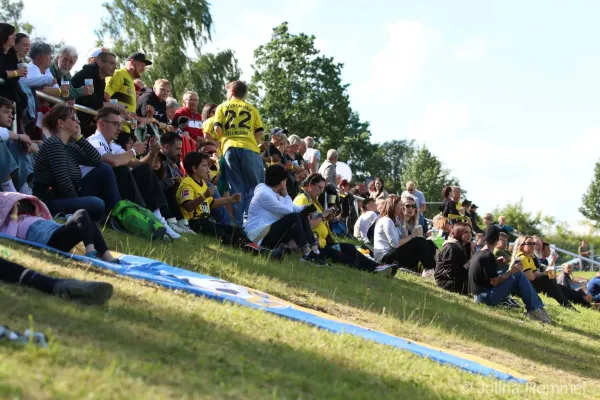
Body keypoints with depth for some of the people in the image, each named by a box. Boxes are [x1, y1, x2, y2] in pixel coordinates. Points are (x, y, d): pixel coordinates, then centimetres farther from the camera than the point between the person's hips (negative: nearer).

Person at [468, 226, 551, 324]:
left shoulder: (477, 255, 11)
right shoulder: (488, 256, -16)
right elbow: (494, 282, -18)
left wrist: (495, 262, 20)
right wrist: (511, 271, -8)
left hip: (479, 296, 9)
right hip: (487, 297, -9)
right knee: (519, 276, -9)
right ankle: (535, 309, -8)